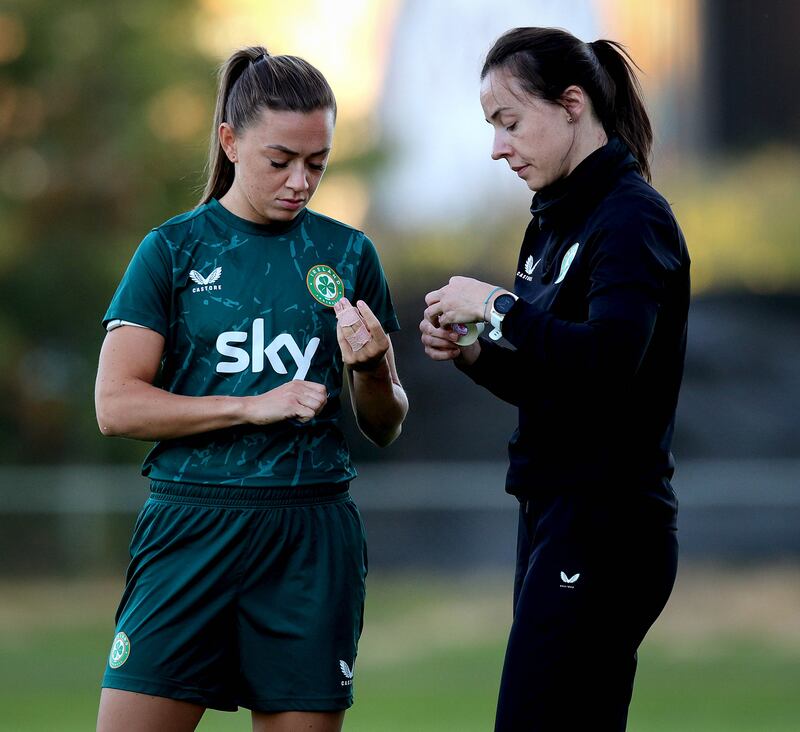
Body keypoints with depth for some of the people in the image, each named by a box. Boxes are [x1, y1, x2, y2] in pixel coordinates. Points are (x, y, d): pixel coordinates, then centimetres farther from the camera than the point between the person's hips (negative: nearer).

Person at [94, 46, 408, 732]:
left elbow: (385, 428, 13)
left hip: (312, 537, 2)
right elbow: (116, 405, -4)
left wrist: (370, 368, -9)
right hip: (192, 523, -1)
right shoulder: (175, 249, 4)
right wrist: (254, 406, -12)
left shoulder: (348, 254, 9)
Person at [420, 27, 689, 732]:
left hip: (606, 524, -10)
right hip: (556, 515, 10)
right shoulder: (558, 220, 16)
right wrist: (475, 352, 5)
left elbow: (608, 362, -28)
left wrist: (498, 305, -18)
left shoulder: (631, 217, -12)